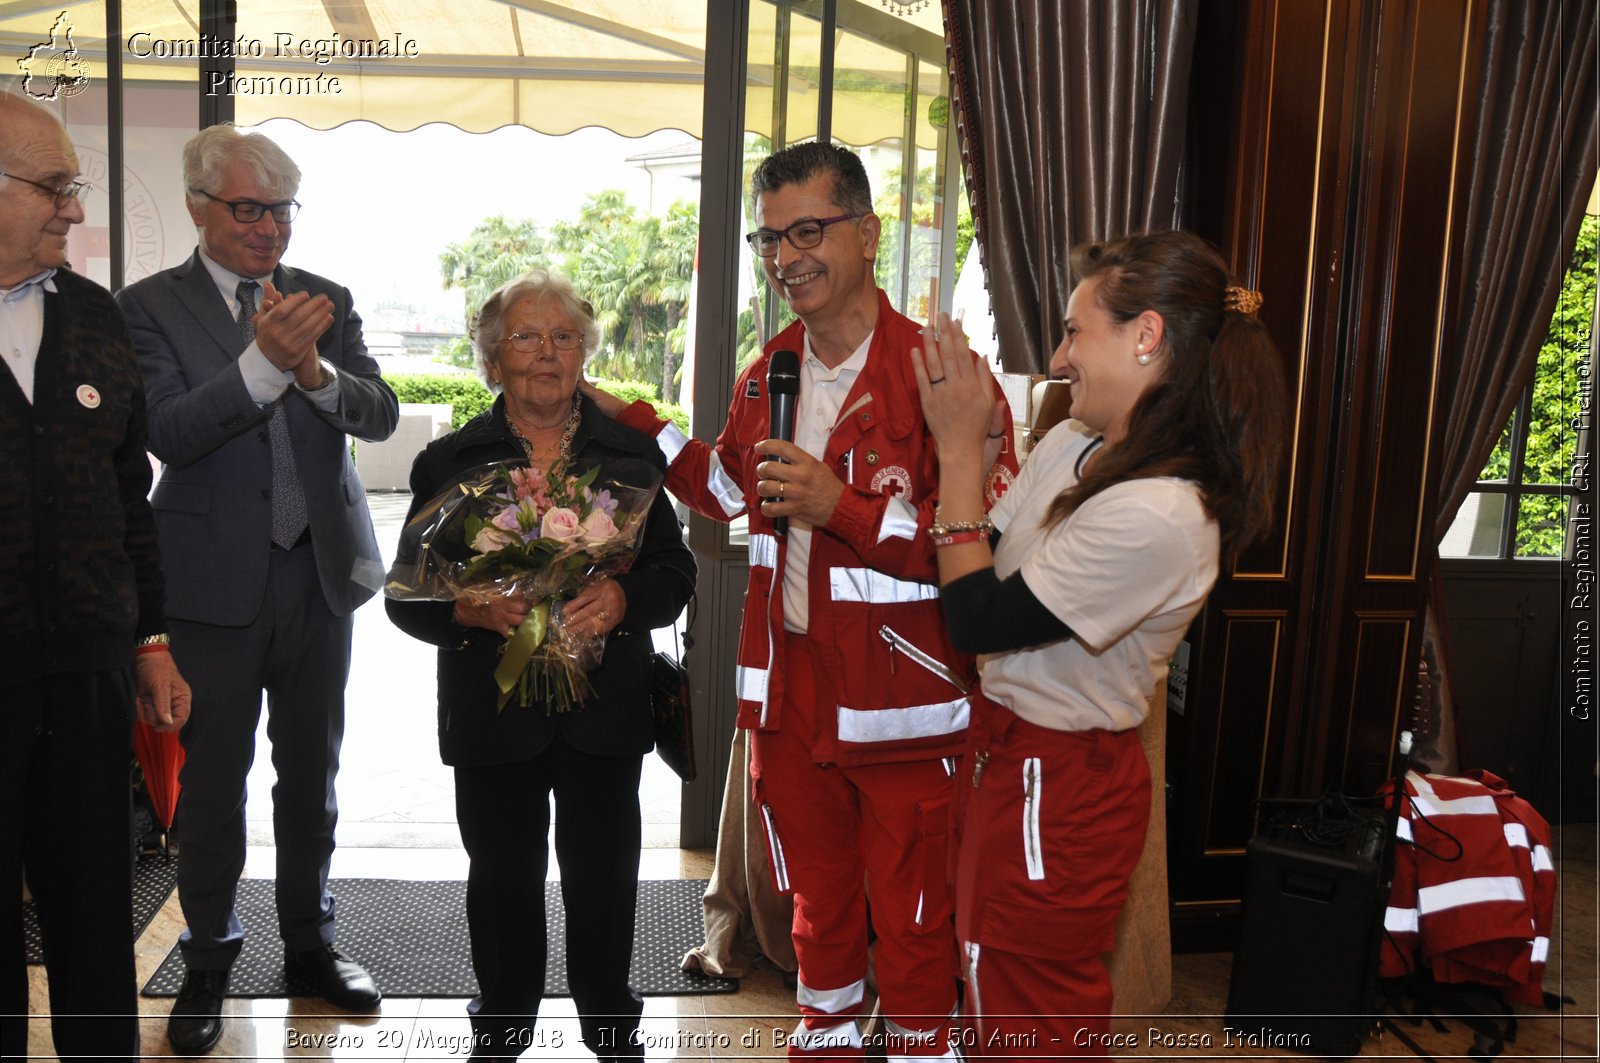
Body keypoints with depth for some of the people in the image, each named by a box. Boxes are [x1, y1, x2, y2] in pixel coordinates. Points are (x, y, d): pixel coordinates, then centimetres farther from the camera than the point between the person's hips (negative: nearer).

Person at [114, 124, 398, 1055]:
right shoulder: (151, 306, -4)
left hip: (321, 569, 3)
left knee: (312, 771, 14)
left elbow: (381, 415, -2)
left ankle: (311, 941, 32)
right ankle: (209, 961, 27)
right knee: (214, 777, 8)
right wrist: (263, 360, -29)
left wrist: (316, 371, -22)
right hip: (217, 580, -3)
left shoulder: (326, 300, 6)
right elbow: (168, 433, -17)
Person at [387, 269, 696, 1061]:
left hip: (605, 707, 0)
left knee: (603, 874, 7)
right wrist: (470, 608, -19)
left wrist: (624, 597, -17)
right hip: (492, 709, 0)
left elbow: (676, 571, 4)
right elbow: (406, 592, 2)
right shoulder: (449, 461, 5)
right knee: (503, 877, 11)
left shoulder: (631, 452, 7)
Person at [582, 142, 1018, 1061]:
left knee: (914, 923, 10)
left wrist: (841, 506, -27)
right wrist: (636, 426, 17)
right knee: (819, 905, 25)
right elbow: (734, 496, 23)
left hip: (904, 709, -6)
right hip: (793, 700, 7)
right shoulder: (764, 380, 7)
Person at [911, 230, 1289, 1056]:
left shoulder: (1157, 516, -28)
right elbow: (977, 565, 3)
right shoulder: (1070, 445, 0)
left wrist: (960, 451, -17)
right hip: (1010, 752, 9)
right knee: (1000, 996, 25)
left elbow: (979, 621, -21)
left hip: (1057, 788, -8)